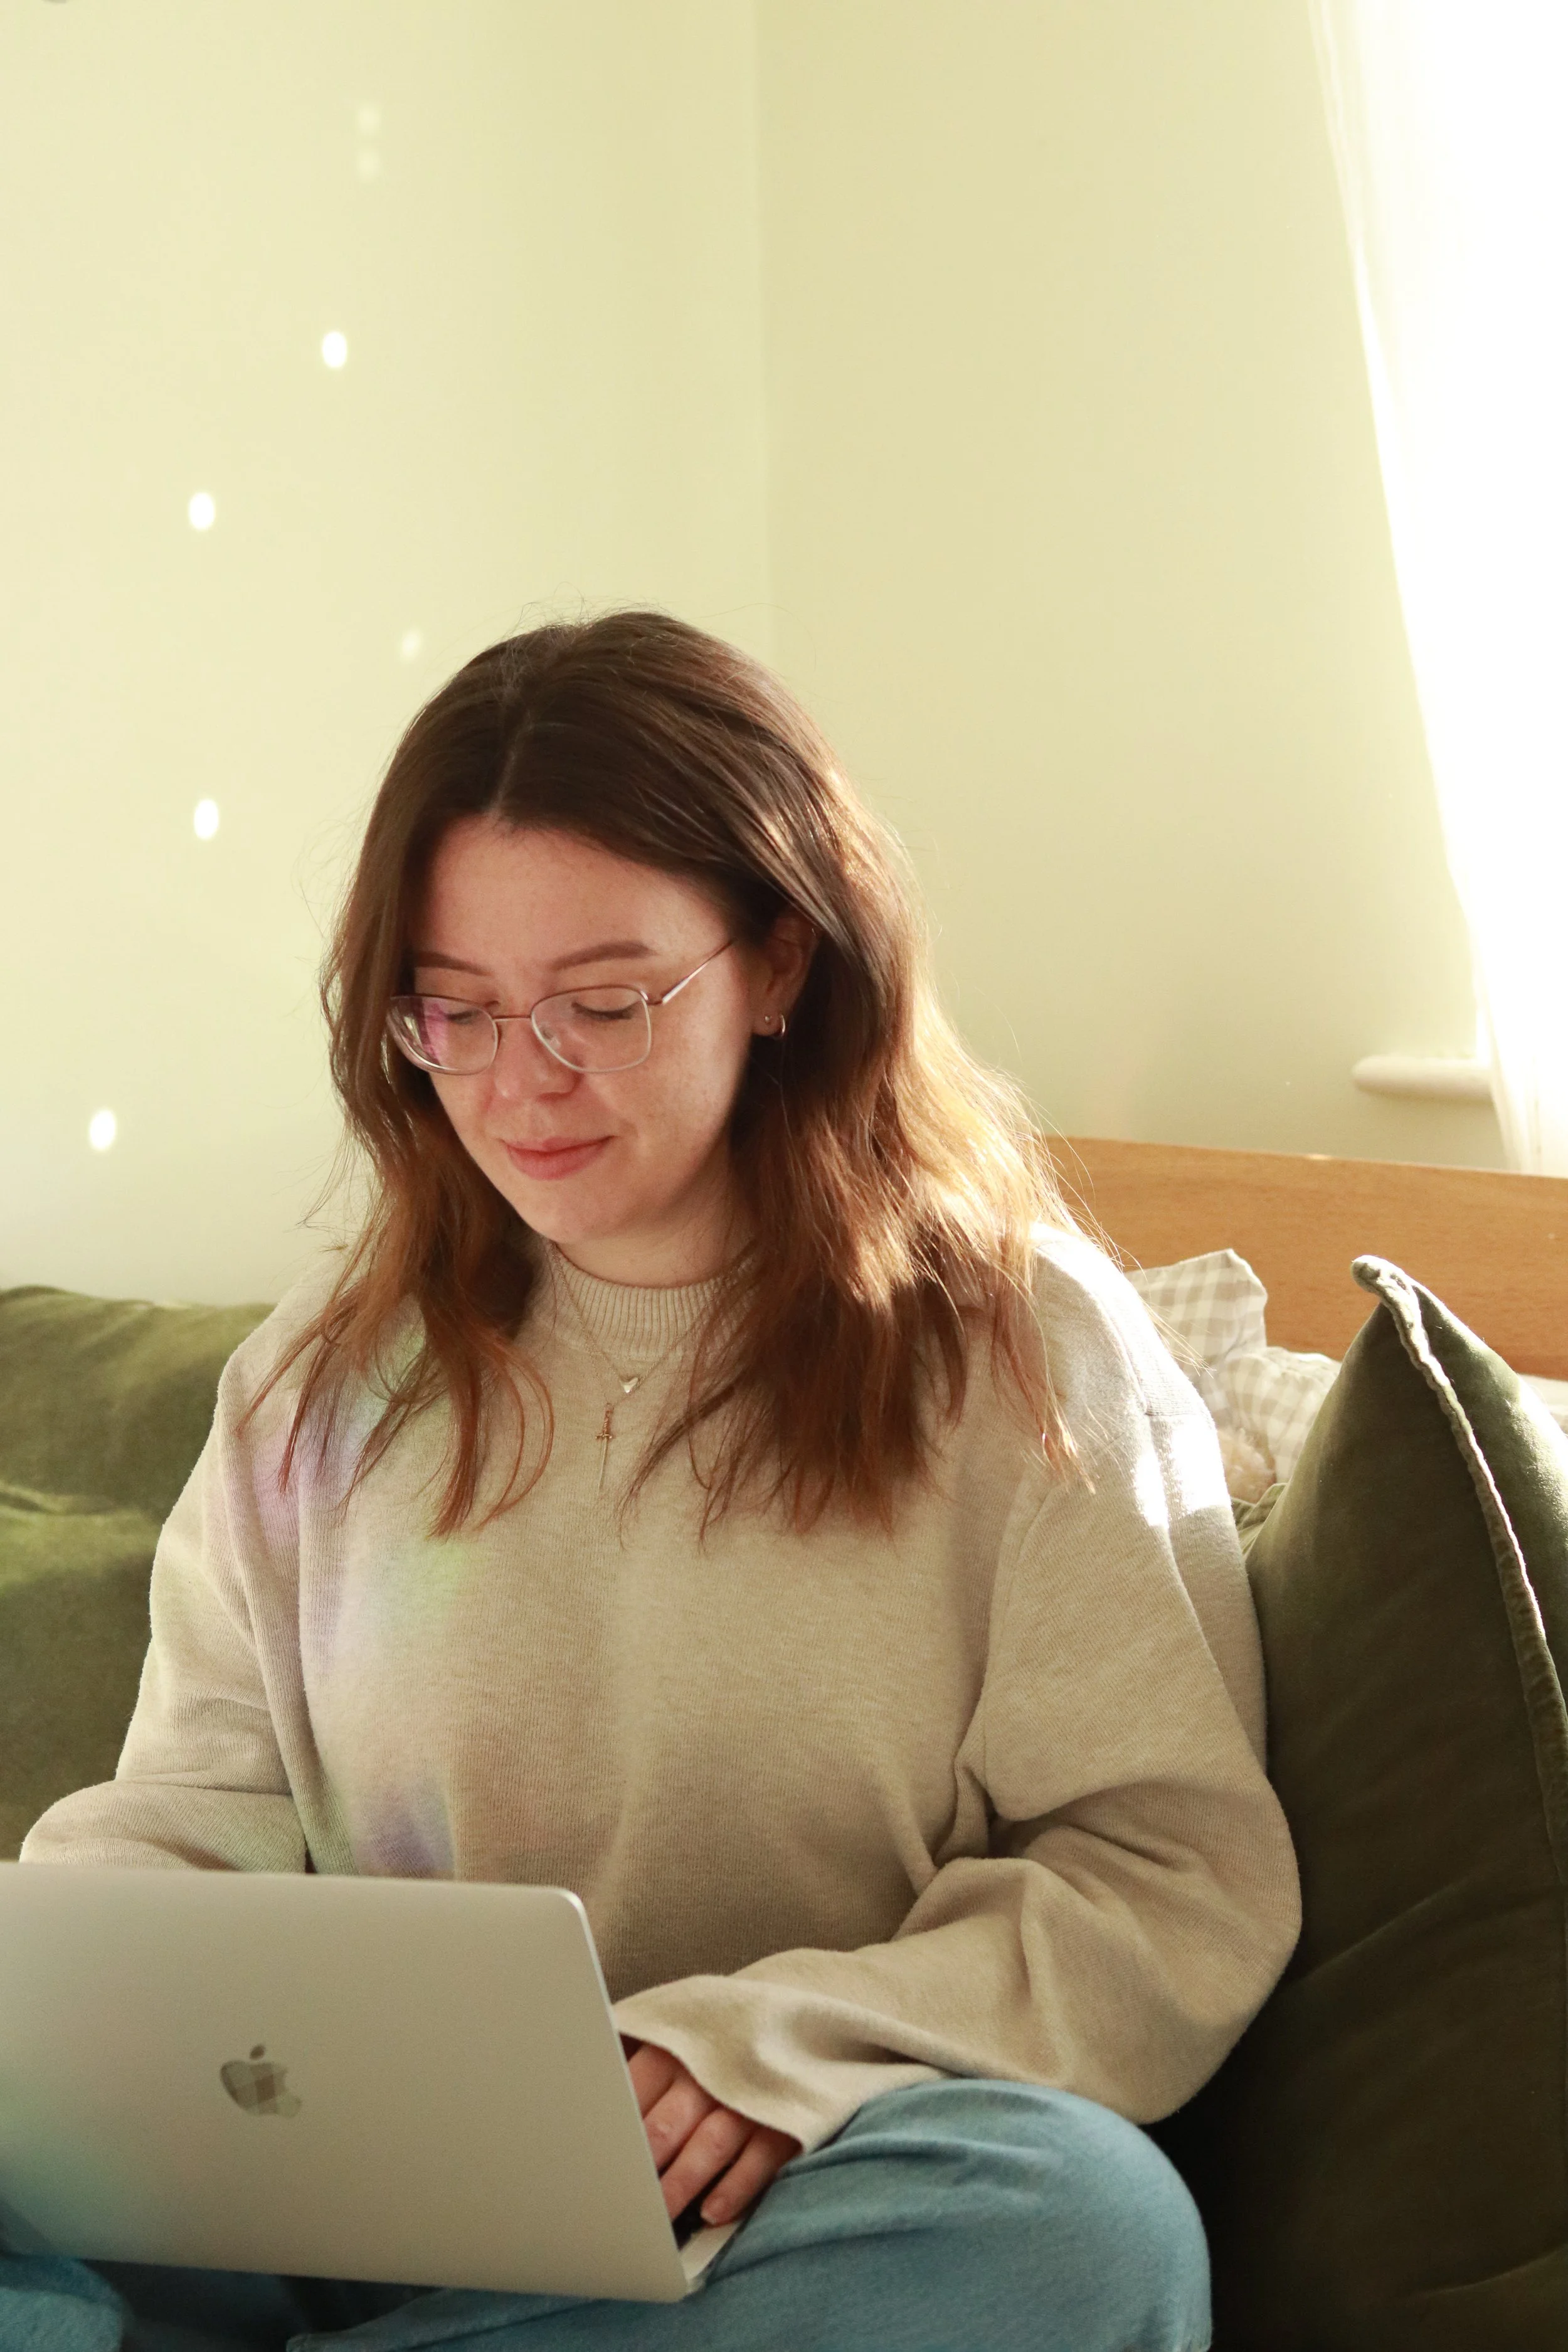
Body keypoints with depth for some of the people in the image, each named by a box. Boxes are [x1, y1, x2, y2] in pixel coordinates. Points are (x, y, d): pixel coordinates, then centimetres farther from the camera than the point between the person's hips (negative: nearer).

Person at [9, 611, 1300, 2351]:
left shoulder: (1022, 1346, 3)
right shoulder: (327, 1372, 14)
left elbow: (1183, 1883, -3)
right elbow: (189, 1818, 11)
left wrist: (784, 2044, -19)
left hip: (793, 2205, 1)